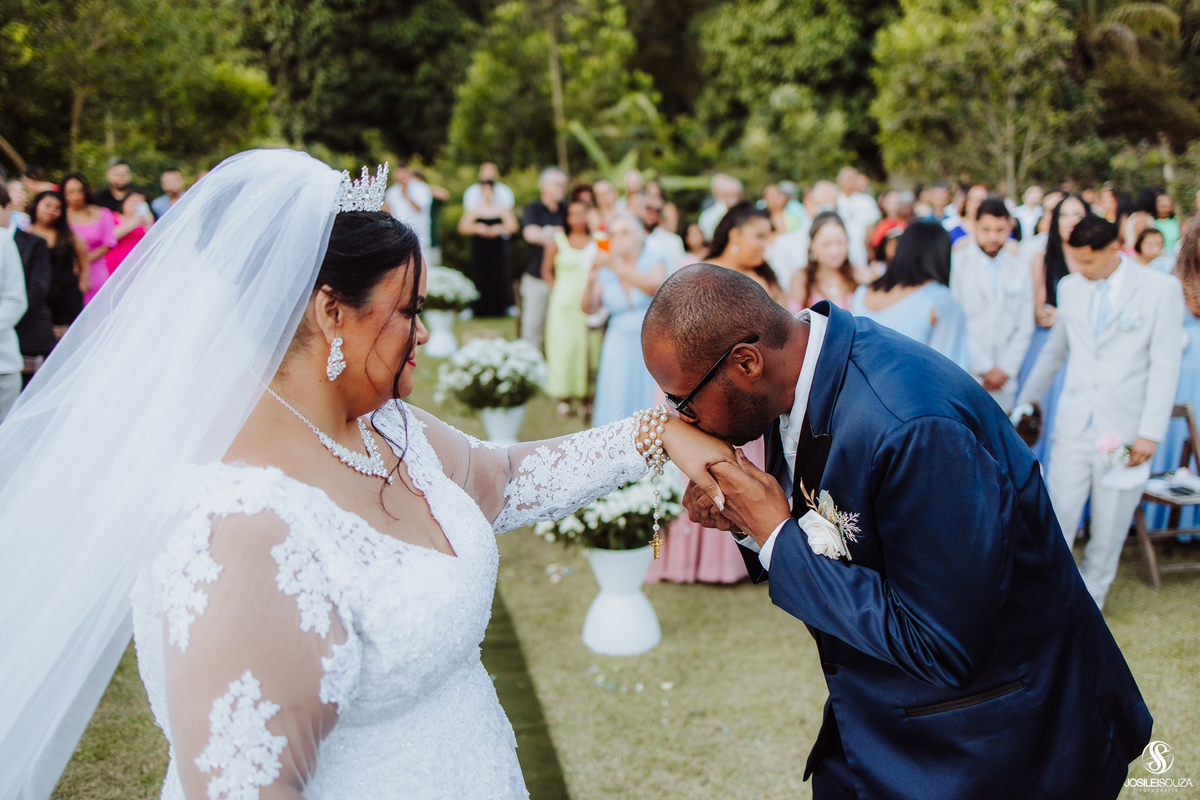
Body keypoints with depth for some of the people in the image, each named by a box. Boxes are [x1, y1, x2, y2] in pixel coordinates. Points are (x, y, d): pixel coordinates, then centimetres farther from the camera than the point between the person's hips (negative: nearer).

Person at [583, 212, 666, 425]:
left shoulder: (653, 261, 2)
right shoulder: (605, 270, 7)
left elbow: (654, 287, -20)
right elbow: (589, 308, -2)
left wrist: (618, 268, -30)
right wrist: (590, 281, -21)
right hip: (620, 343, 2)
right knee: (618, 406, -2)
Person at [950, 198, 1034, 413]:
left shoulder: (1019, 272, 14)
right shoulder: (955, 264, 0)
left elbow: (1024, 329, 12)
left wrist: (1005, 369, -2)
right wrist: (985, 368, -8)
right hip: (962, 379, -3)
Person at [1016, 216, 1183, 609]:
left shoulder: (1161, 289, -4)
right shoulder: (1070, 287, 8)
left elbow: (1165, 366, -6)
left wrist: (1151, 432, -10)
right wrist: (1027, 399, 29)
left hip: (1124, 428, -3)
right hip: (1074, 426, 3)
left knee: (1109, 524, 6)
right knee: (1056, 516, -2)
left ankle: (1089, 601, 23)